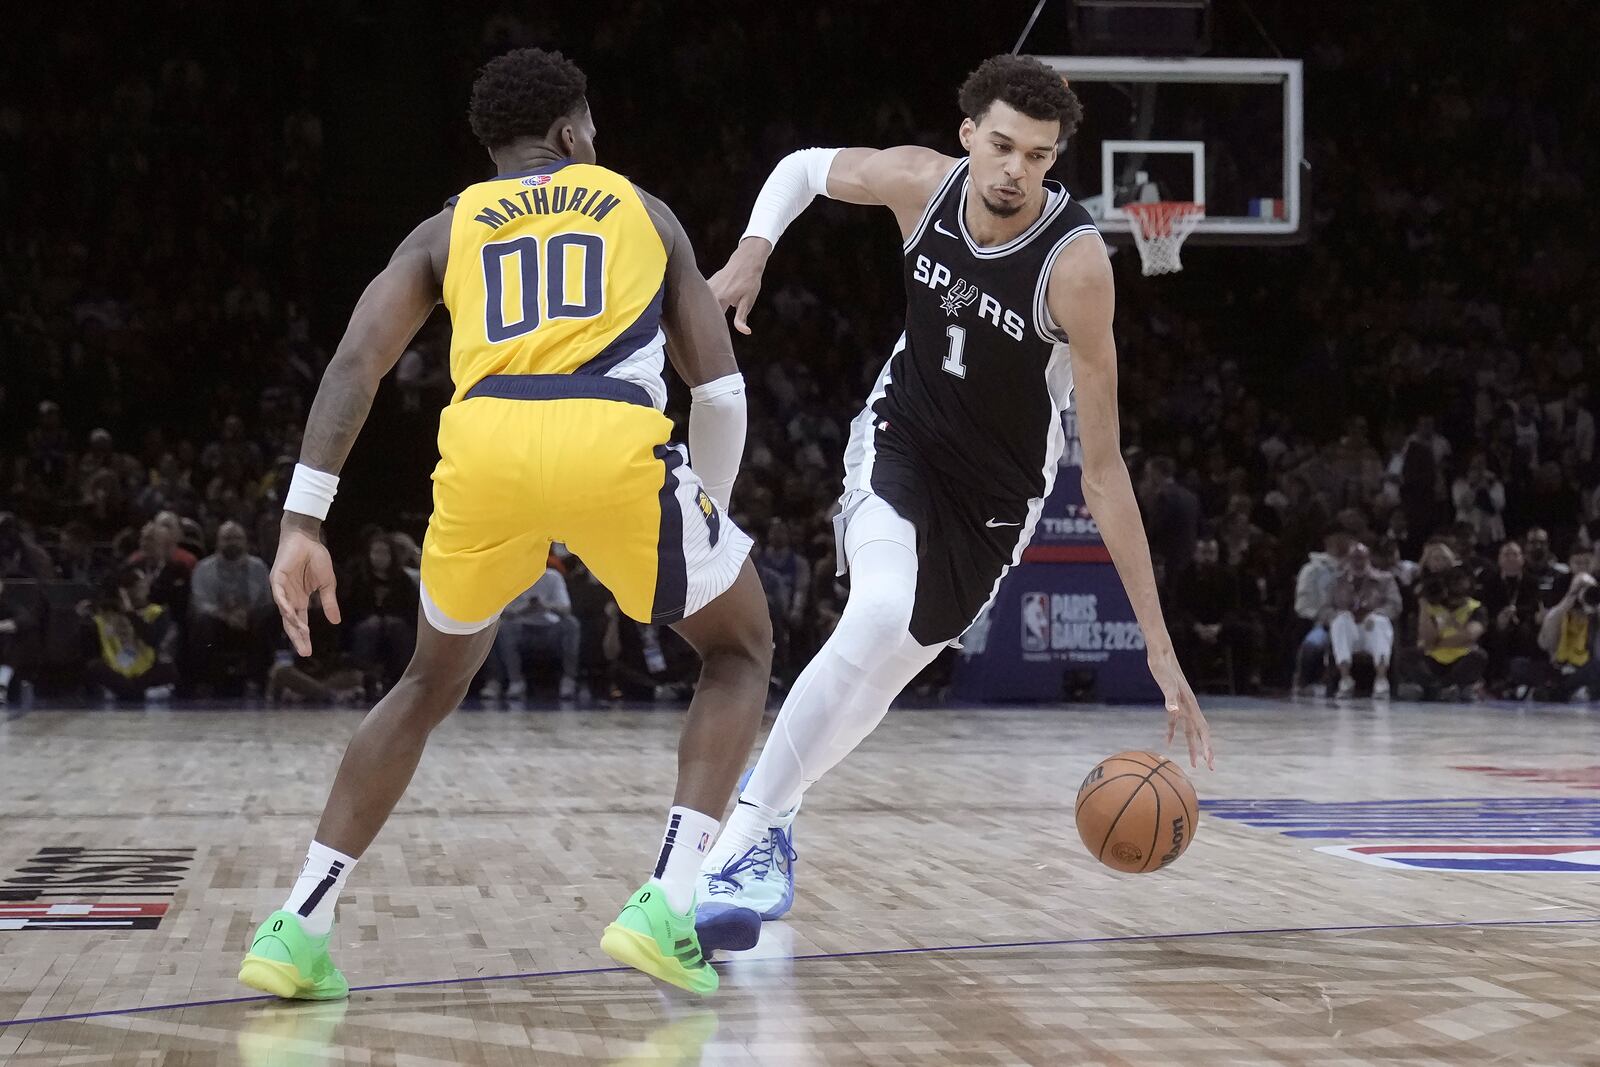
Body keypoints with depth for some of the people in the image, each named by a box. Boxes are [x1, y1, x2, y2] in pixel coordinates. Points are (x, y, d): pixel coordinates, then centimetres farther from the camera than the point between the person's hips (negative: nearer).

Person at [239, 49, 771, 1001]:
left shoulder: (447, 229, 27)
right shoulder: (643, 211, 28)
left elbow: (356, 363, 11)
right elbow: (720, 388, 22)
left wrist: (303, 524, 8)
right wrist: (714, 519, 36)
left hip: (485, 448, 2)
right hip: (614, 445, -2)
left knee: (433, 683, 28)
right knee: (741, 649, 23)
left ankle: (300, 926, 18)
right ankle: (665, 905, 5)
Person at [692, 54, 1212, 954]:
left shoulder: (1075, 263, -30)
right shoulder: (920, 181, -19)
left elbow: (1103, 468, -29)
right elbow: (804, 166, 6)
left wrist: (1159, 645, -32)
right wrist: (752, 253, -13)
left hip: (999, 486, -1)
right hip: (904, 431, 1)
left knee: (884, 662, -3)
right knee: (880, 614, -25)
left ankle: (762, 821, 20)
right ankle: (748, 837, -16)